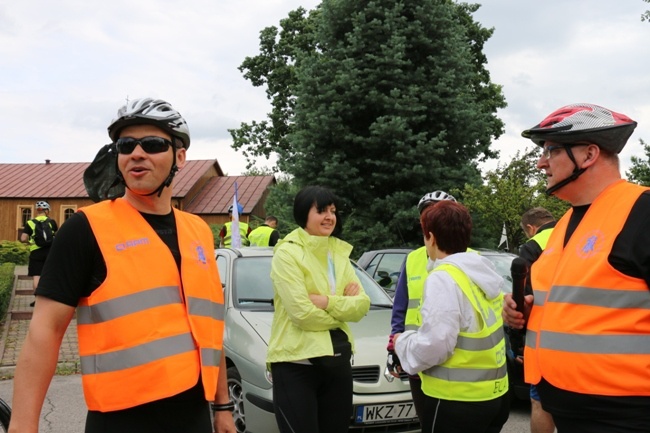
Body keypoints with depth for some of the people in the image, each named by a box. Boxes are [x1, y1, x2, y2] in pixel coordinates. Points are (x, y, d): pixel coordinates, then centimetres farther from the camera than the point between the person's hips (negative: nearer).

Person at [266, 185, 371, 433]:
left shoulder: (340, 253, 11)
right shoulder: (287, 253, -10)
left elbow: (362, 305, 0)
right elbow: (302, 313, -19)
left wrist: (327, 302, -16)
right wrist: (343, 307, -5)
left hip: (337, 360, 7)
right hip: (296, 363, -6)